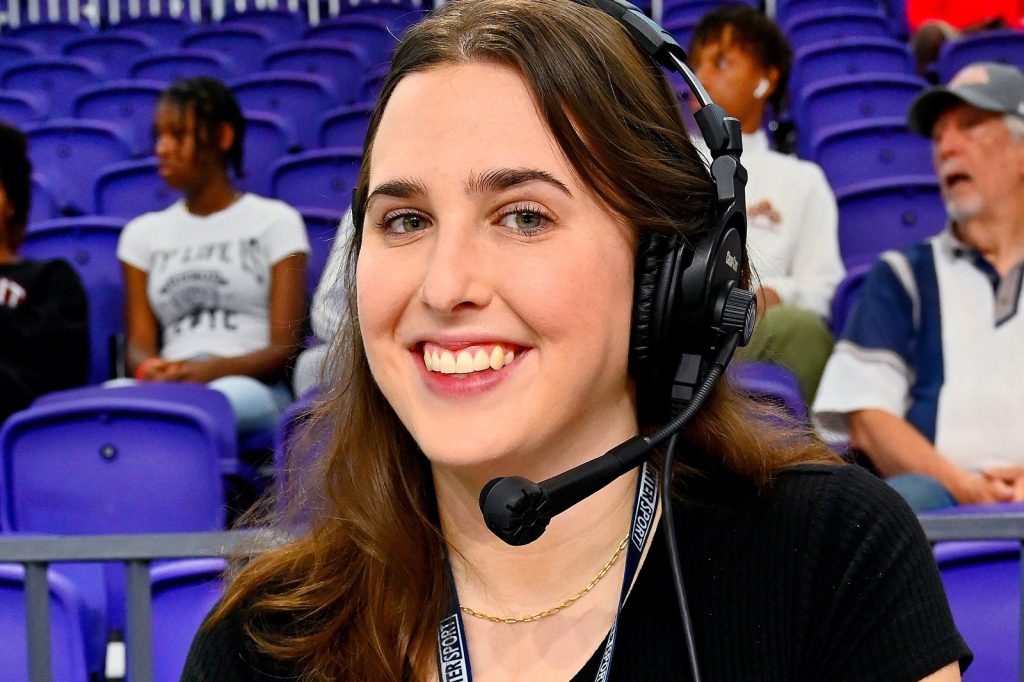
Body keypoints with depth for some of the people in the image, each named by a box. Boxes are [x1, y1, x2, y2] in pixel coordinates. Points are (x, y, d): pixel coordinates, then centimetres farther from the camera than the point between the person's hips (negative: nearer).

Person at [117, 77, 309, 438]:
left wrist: (211, 369, -17)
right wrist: (149, 368, -12)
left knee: (230, 395, -42)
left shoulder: (276, 221, 14)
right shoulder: (143, 233, 26)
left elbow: (284, 347, 4)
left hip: (252, 386, -2)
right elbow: (140, 343, 15)